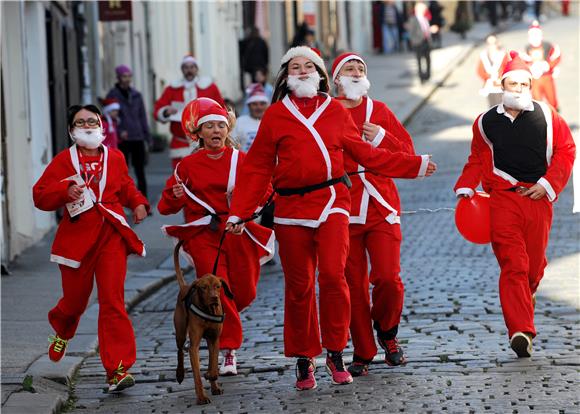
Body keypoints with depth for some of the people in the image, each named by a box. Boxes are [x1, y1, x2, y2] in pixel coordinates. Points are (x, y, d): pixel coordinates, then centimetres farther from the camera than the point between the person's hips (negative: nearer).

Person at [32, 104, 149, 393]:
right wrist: (66, 192, -19)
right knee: (76, 300, 11)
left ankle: (118, 369, -9)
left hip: (111, 236, 1)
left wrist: (138, 203, 7)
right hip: (77, 237, -1)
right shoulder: (63, 160, 0)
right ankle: (62, 331, 50)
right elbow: (40, 196, -2)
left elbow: (126, 187, 26)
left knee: (112, 301, -8)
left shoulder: (115, 158, 8)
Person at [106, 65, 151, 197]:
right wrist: (119, 132, -20)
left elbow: (142, 117, 14)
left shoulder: (136, 95, 11)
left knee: (140, 172, 2)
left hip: (137, 139, 4)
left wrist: (147, 139, 10)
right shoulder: (112, 95, -1)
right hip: (122, 140, -3)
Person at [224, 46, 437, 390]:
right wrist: (239, 213, 5)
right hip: (291, 208, 0)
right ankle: (304, 361, 15)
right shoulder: (276, 115, 8)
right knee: (299, 285, 2)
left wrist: (415, 166, 15)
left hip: (331, 202, 0)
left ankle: (336, 353, -2)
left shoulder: (335, 110, 11)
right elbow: (257, 168, 10)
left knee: (333, 274, -16)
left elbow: (365, 153, 17)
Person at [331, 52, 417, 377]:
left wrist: (382, 139, -7)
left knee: (388, 278, -10)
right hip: (343, 213, -1)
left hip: (382, 209, 1)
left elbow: (408, 155, 8)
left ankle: (387, 333, 18)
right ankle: (363, 353, 12)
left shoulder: (380, 112, 10)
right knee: (354, 285, 1)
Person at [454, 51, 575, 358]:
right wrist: (465, 188, 5)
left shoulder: (547, 117, 6)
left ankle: (521, 304, 40)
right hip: (502, 199, -1)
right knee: (513, 265, -13)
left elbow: (565, 150, 7)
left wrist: (548, 183, -3)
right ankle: (521, 332, -20)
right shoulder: (487, 122, 9)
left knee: (535, 264, 8)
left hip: (538, 199, 1)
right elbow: (477, 160, 19)